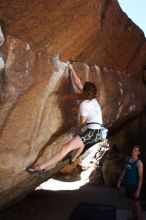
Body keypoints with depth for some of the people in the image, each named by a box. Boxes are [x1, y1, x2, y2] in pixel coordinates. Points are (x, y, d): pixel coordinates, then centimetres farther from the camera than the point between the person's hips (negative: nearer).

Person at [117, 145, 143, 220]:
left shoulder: (139, 163, -18)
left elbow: (140, 177, -17)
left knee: (136, 203, 5)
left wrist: (138, 190, -19)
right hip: (127, 184, 7)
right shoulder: (127, 159, 1)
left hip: (134, 185, -7)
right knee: (130, 201, 19)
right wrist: (120, 180, 15)